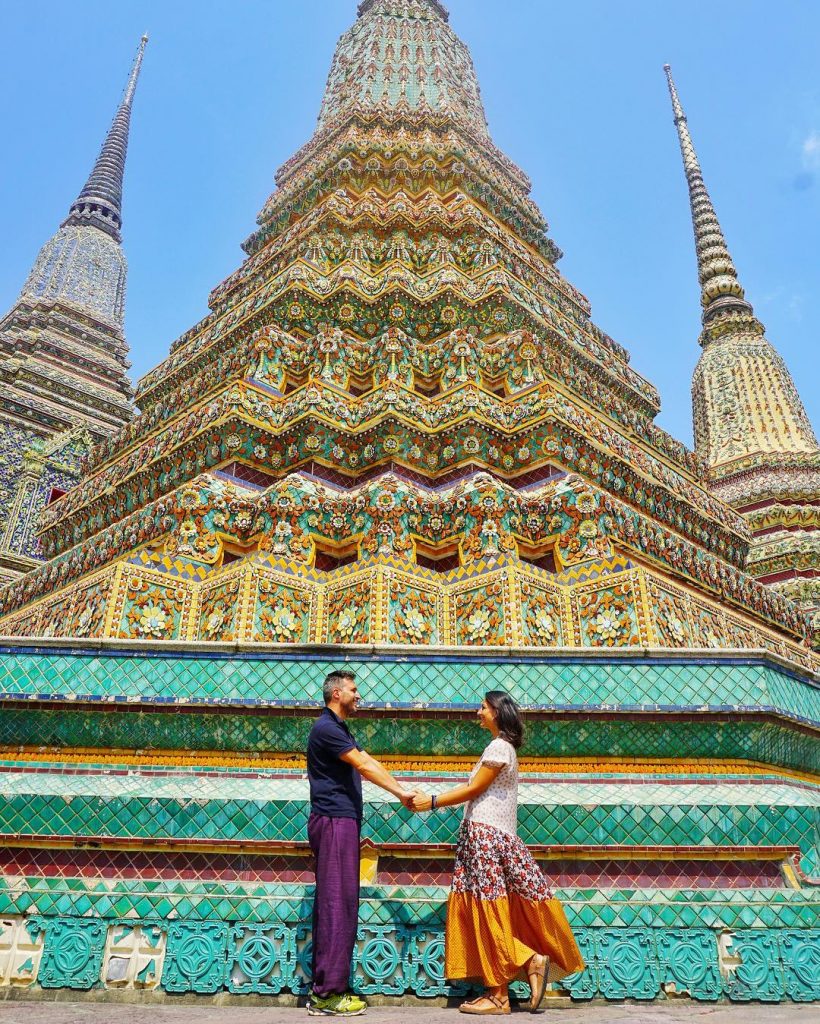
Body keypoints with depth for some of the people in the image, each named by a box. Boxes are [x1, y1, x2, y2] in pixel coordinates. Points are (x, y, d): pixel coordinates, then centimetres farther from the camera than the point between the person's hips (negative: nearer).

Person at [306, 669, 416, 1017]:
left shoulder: (340, 729, 20)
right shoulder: (326, 728, -12)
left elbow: (369, 762, 16)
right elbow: (364, 767, -14)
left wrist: (403, 790, 8)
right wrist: (400, 792, -7)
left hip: (342, 822, 10)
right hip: (334, 821, -10)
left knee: (336, 903, 11)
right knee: (336, 902, -8)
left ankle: (325, 989, 17)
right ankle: (328, 994, -3)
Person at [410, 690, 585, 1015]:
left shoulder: (499, 747, -12)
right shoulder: (502, 747, 18)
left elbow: (473, 790, -12)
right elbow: (470, 787, 16)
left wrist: (432, 803, -8)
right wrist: (431, 798, 13)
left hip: (487, 836, -9)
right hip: (487, 836, 9)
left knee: (490, 914, -3)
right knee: (484, 915, 10)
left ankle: (498, 995, 6)